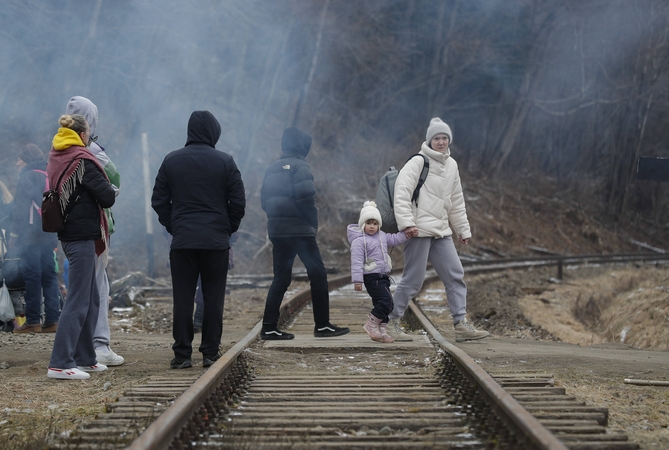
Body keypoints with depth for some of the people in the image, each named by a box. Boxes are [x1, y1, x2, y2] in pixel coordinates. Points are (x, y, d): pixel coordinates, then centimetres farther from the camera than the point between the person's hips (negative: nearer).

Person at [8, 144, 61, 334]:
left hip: (31, 235, -7)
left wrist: (14, 233, -12)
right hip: (49, 236, 7)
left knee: (32, 276, -7)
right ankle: (52, 320, 4)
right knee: (49, 275, 7)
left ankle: (33, 321, -8)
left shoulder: (28, 177, -6)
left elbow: (20, 208, -13)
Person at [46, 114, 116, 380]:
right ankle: (60, 363, -9)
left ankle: (84, 358, 22)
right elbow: (107, 197, -15)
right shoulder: (83, 162, -14)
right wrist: (110, 190, 7)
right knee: (78, 301, -7)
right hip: (82, 235, -9)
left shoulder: (56, 159, 9)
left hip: (68, 233, 9)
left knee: (91, 299, 17)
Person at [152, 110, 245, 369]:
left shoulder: (171, 161, 5)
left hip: (182, 241, 1)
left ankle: (182, 354, 3)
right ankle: (211, 353, 5)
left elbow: (159, 200, 7)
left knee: (183, 298, 3)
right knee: (213, 298, 5)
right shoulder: (225, 162, -1)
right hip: (216, 241, -1)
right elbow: (238, 202, -2)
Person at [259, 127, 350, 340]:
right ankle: (322, 325, -1)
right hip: (299, 229, -7)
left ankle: (269, 328, 4)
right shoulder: (300, 166, -8)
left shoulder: (272, 168, 14)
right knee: (318, 275, 0)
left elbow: (264, 200, 12)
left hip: (276, 230, 7)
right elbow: (305, 198, -17)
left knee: (280, 278, 10)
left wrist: (276, 216, 14)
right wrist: (313, 222, -6)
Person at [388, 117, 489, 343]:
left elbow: (457, 202, 22)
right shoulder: (418, 162, -7)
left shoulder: (451, 165, 15)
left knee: (455, 275, 3)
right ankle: (391, 321, 8)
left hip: (441, 231, 7)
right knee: (413, 279, -5)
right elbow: (401, 192, -16)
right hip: (419, 230, -7)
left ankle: (461, 325, 5)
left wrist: (463, 229, 21)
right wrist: (406, 222, -25)